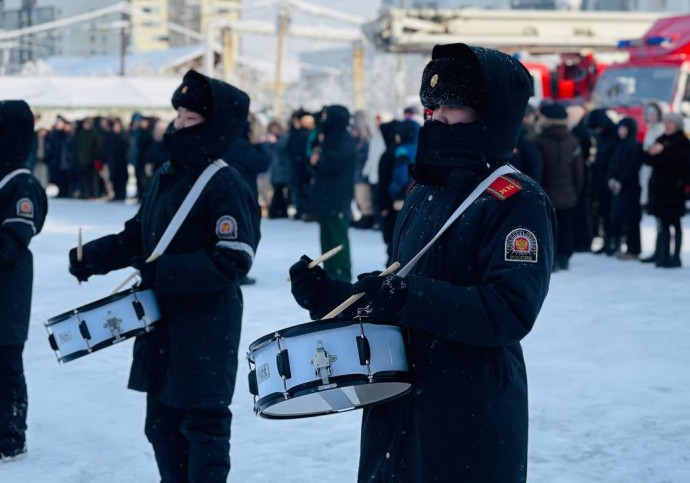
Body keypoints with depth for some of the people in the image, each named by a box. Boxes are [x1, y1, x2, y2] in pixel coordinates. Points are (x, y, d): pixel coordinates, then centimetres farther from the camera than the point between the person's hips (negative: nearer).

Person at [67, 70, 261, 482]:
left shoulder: (226, 186, -16)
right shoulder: (166, 176, 9)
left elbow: (234, 260, -22)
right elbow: (137, 235, 18)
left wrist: (163, 272, -25)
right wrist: (92, 256, 1)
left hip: (207, 329, -9)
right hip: (162, 324, 9)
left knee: (203, 425, -1)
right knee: (161, 423, 17)